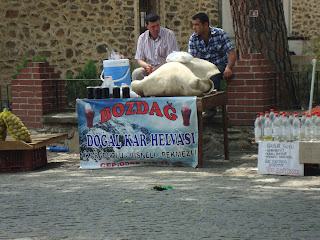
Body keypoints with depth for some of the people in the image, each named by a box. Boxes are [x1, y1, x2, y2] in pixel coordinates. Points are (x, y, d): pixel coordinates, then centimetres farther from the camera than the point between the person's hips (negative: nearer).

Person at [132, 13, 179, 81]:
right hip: (151, 68, 3)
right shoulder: (142, 38, 7)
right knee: (136, 73, -25)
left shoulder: (169, 35, -5)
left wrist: (155, 69, -19)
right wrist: (146, 66, -16)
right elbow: (139, 60, 8)